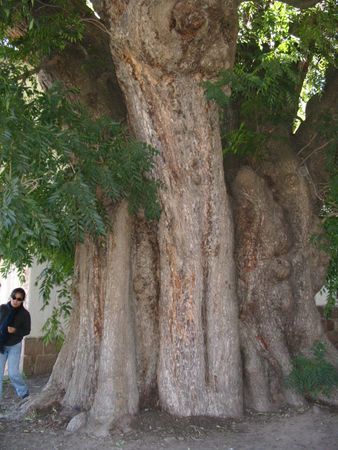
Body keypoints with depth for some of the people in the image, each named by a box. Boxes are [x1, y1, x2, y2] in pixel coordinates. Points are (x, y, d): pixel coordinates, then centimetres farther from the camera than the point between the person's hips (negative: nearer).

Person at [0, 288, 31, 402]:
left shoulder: (25, 314, -11)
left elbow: (27, 330, -5)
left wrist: (15, 330, -22)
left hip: (14, 346, -2)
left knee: (13, 373, -1)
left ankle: (24, 394, 22)